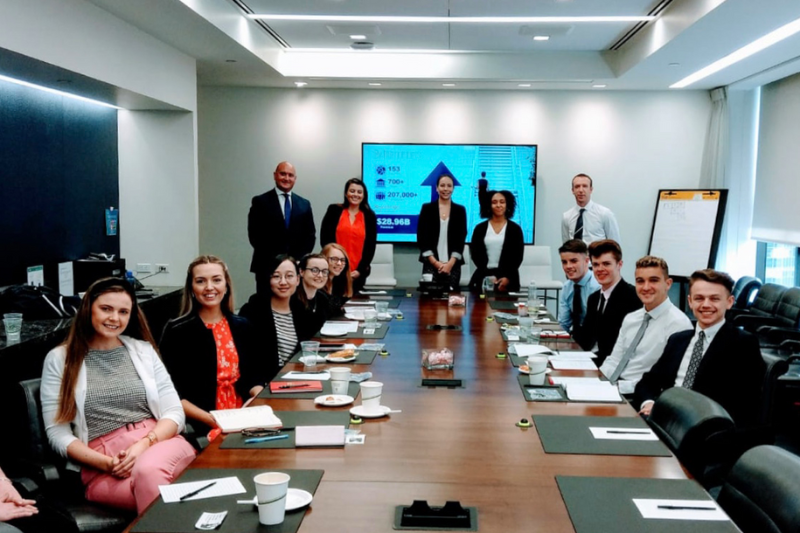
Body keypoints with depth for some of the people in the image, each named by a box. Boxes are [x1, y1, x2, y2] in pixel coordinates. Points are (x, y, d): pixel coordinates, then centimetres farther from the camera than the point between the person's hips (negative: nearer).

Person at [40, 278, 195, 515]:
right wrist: (105, 462, -12)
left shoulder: (143, 350, 14)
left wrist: (145, 444, -12)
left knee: (148, 470, -35)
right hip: (103, 468, -2)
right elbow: (57, 433, 3)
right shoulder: (59, 359, 9)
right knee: (153, 486, -36)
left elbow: (174, 413, 8)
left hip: (159, 443, 3)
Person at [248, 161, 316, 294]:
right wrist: (273, 258, -10)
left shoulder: (304, 204, 13)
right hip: (267, 267, -2)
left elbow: (310, 235, 12)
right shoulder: (260, 202, 3)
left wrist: (299, 259, -3)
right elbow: (254, 234, -3)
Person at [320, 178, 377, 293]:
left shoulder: (369, 216, 7)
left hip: (357, 273, 1)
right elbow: (324, 239, 2)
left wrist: (360, 270, -4)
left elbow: (371, 247, 5)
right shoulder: (334, 210, 5)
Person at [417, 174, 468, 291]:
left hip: (453, 264, 1)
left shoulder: (460, 210, 9)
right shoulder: (427, 208, 5)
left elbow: (461, 238, 4)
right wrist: (434, 261, -9)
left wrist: (450, 263, -9)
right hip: (431, 264, -1)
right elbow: (421, 237, 0)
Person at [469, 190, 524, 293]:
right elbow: (475, 254, 3)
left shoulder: (515, 229, 6)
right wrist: (488, 276, -10)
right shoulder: (480, 228, 7)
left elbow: (518, 256, 2)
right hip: (483, 278, 1)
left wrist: (508, 278, -11)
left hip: (508, 280, 0)